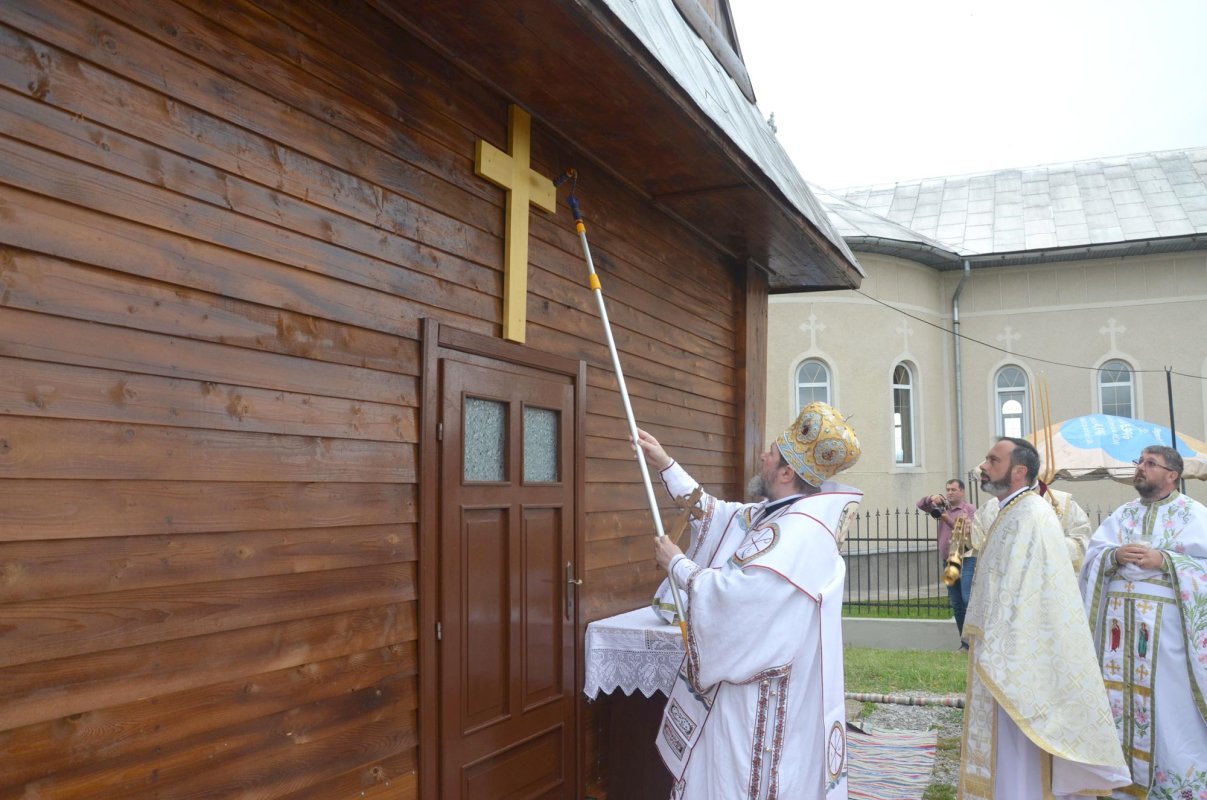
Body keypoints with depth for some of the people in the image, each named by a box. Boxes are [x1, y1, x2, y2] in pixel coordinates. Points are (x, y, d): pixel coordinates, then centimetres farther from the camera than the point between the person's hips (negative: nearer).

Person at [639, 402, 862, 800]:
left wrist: (676, 564, -14)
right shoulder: (774, 514, 6)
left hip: (762, 697, -10)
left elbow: (733, 597, -29)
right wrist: (666, 465, 19)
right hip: (745, 682, 10)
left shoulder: (800, 532, -26)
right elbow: (715, 514, 21)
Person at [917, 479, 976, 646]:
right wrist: (931, 498, -16)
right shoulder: (942, 508, 12)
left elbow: (966, 530, -16)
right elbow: (921, 505, 4)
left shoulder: (970, 509, -4)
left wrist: (947, 519, -25)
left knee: (968, 600, -15)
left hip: (966, 559, -6)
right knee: (956, 604, 7)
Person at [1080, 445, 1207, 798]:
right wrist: (1114, 556, -12)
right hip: (1119, 618, 5)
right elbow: (1092, 555, 8)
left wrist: (1164, 560, -19)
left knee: (1169, 703, -2)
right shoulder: (1122, 514, 14)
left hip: (1166, 621, -4)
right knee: (1122, 696, 8)